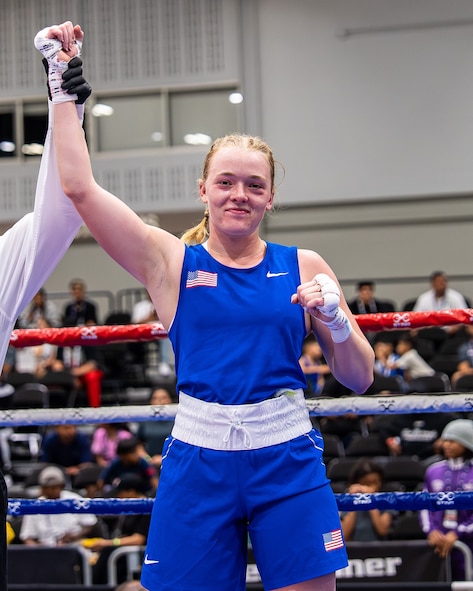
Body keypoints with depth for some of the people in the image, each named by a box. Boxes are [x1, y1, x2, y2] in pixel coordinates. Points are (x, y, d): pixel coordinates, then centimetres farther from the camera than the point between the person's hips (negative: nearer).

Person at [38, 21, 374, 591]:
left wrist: (335, 319, -9)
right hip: (198, 456, 0)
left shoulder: (303, 266, 7)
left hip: (288, 458, 1)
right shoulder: (171, 261, 4)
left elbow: (359, 378, 10)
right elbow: (79, 186, -2)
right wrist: (62, 82, 3)